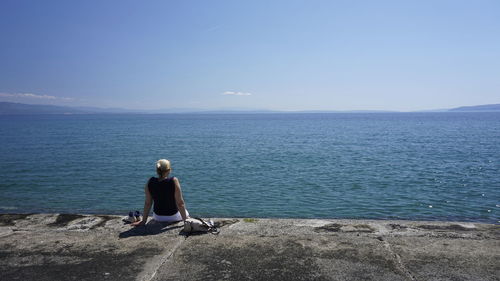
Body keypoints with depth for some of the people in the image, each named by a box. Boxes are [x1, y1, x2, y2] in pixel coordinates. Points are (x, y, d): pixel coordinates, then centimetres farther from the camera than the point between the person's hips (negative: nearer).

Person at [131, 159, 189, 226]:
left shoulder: (150, 182, -15)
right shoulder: (174, 181, -25)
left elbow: (147, 203, -8)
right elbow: (180, 203, -22)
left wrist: (144, 220, 3)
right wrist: (185, 220, -12)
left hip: (158, 217, 4)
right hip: (173, 216, -3)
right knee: (185, 213, 31)